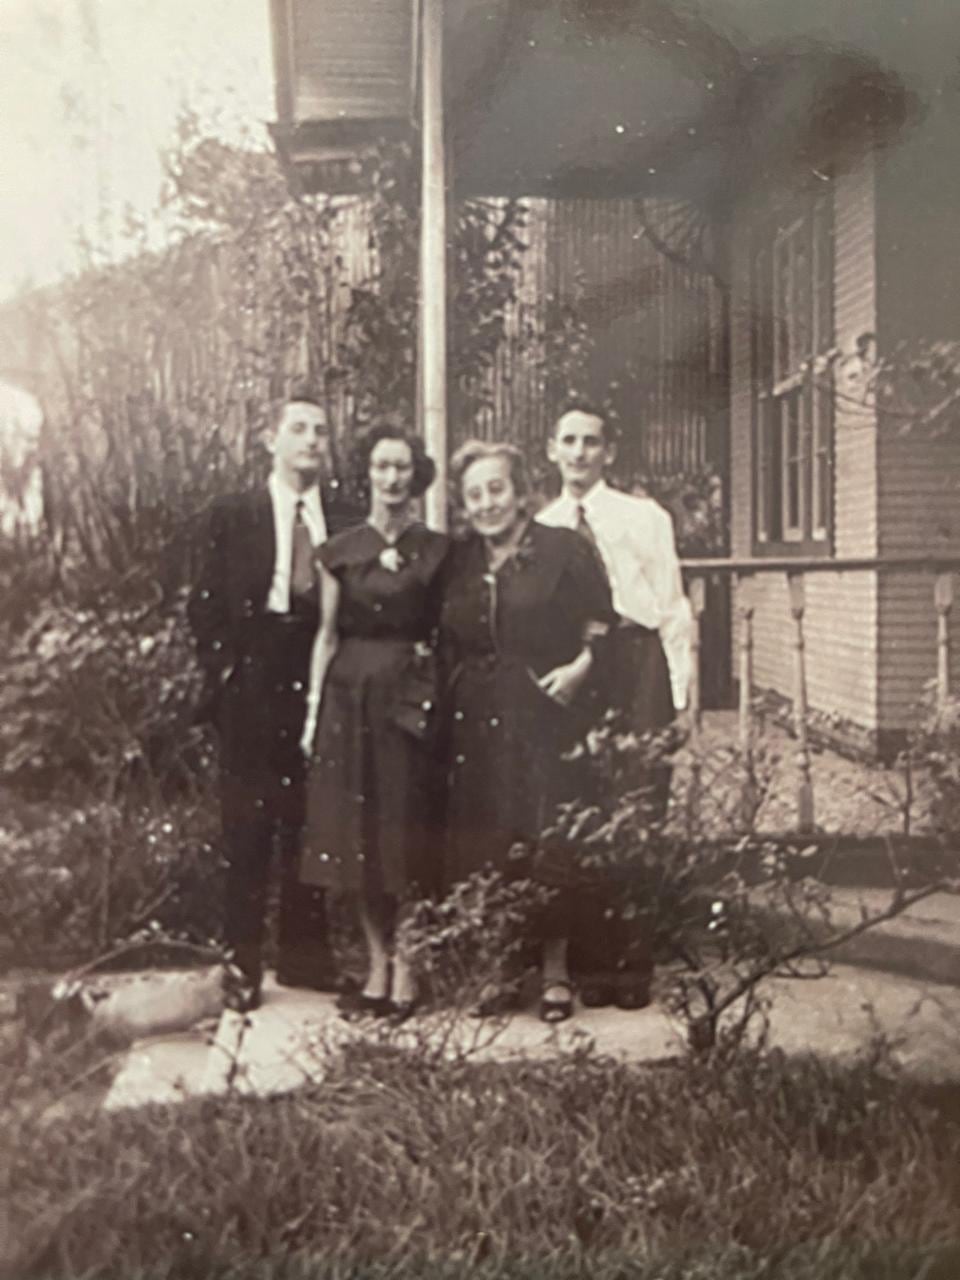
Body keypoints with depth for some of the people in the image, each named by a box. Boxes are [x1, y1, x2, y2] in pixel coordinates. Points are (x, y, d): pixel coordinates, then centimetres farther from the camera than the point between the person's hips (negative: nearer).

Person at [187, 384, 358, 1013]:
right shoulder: (234, 514, 3)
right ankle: (243, 960, 11)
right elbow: (206, 602, 2)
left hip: (321, 686, 2)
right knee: (248, 826, 2)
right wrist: (224, 668, -6)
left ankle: (305, 953, 21)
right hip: (254, 687, -2)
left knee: (312, 825, 9)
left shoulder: (347, 518, 7)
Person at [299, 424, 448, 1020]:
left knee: (406, 835, 0)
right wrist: (313, 708, 3)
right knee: (357, 836, 5)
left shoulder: (436, 551, 3)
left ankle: (405, 974, 10)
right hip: (350, 695, 2)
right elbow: (328, 635, 8)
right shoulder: (340, 551, 8)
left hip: (411, 696, -2)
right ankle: (377, 969, 16)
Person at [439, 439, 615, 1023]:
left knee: (548, 845, -5)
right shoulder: (459, 561, 14)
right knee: (480, 847, 3)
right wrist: (448, 691, 8)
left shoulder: (564, 549, 0)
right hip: (476, 724, 4)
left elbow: (602, 623, -1)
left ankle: (556, 969, 9)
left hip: (545, 718, -4)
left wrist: (581, 665, -15)